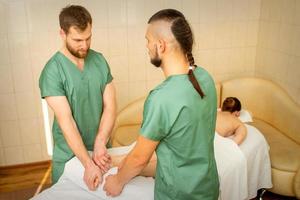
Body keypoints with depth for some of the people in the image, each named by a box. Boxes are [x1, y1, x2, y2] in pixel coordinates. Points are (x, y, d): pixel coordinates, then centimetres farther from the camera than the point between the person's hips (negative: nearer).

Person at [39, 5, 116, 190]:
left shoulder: (100, 60, -4)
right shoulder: (52, 71, -18)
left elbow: (110, 106, -7)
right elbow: (66, 121, -22)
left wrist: (100, 143, -19)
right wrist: (88, 164, -25)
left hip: (99, 147, 4)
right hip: (69, 154, -3)